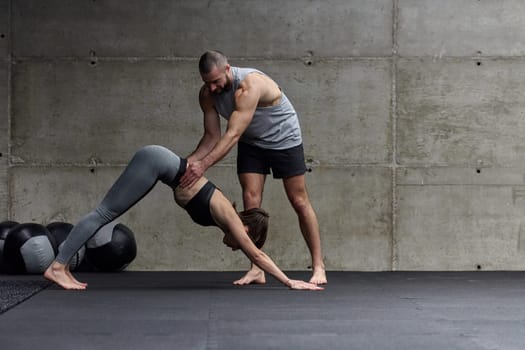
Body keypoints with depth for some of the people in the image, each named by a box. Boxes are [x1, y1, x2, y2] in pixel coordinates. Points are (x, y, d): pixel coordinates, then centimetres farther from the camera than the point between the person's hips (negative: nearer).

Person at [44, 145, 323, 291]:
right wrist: (289, 282, -8)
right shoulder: (228, 216, -11)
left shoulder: (227, 217, 9)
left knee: (107, 214, 6)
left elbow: (253, 254, 18)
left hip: (157, 163, 8)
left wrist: (286, 280, 20)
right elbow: (256, 254, -10)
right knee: (105, 212, -8)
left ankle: (63, 265, 8)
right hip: (155, 161, -8)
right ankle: (57, 266, -8)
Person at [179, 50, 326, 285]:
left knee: (299, 202, -2)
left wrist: (204, 164, -49)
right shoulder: (207, 95, -14)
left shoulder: (250, 85, -37)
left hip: (284, 139, -5)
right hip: (251, 142, 5)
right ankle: (257, 270, -7)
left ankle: (318, 267, 7)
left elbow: (233, 134, -42)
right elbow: (212, 136, -11)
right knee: (250, 200, -9)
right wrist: (190, 160, -28)